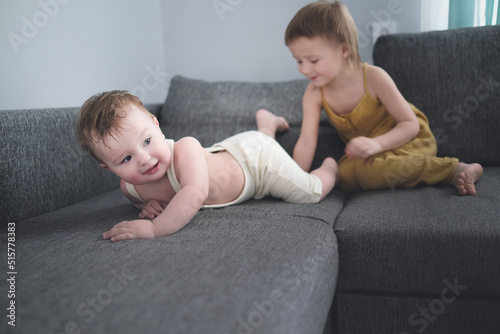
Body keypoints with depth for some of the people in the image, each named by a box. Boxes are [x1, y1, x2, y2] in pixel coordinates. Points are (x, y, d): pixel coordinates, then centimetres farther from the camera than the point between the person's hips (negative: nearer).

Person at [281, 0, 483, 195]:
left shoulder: (373, 77, -25)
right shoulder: (314, 94, -15)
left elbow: (410, 125, -19)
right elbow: (306, 143, -19)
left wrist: (377, 143, -37)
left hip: (407, 139, -4)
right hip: (365, 150, 4)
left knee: (367, 169, -34)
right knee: (345, 176, -26)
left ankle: (454, 170, -21)